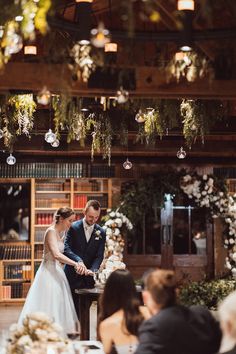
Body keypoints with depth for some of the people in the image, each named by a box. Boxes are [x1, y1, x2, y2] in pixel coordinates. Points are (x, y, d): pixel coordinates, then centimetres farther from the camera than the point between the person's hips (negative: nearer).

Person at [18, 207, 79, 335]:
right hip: (49, 273, -9)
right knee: (48, 304, -8)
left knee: (57, 305, 9)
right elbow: (56, 254, -28)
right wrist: (75, 264, -33)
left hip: (56, 272, 9)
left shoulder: (58, 232, 13)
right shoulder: (51, 231, -15)